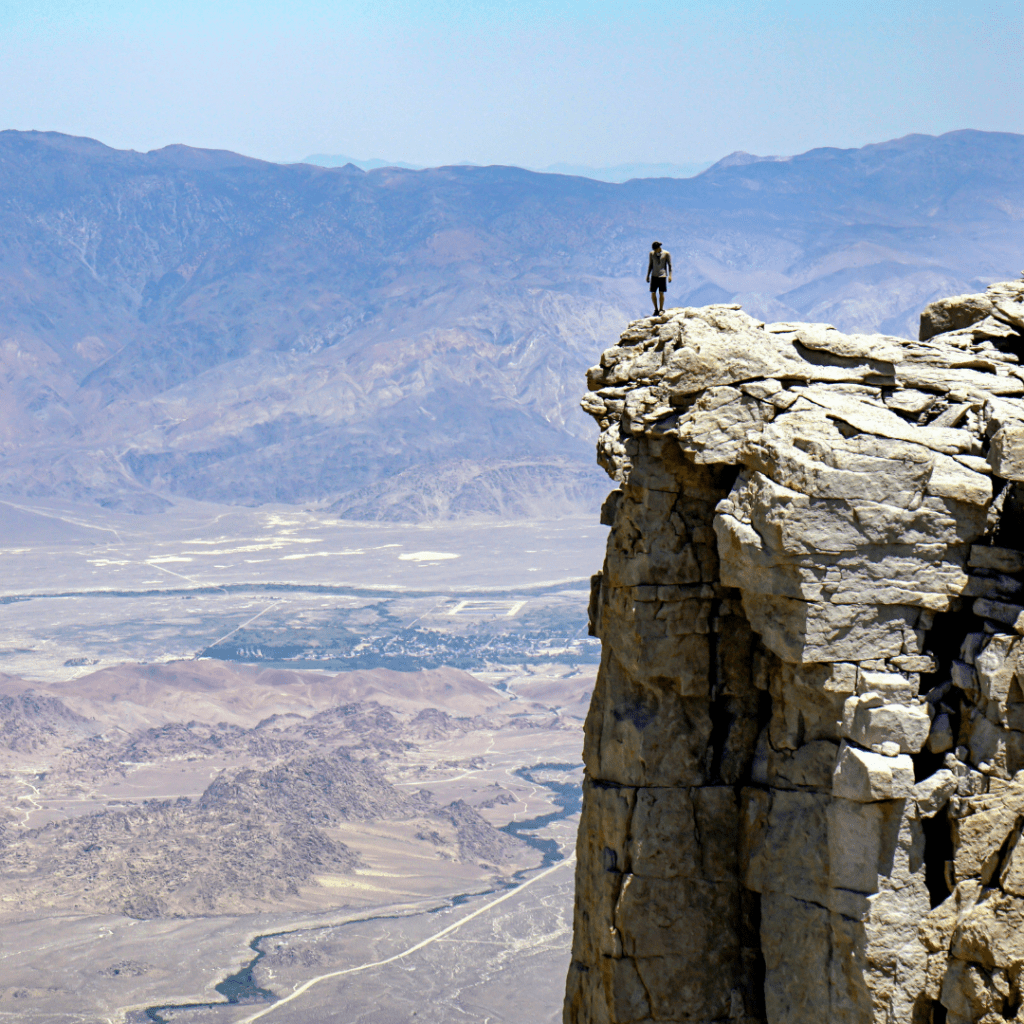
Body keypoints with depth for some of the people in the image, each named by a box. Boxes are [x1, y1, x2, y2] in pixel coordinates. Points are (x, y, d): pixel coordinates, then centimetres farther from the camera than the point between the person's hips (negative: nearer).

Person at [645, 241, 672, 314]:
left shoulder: (666, 254, -2)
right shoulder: (652, 254, 7)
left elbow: (669, 265, 1)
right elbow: (650, 265, 14)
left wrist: (670, 275, -8)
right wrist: (648, 275, 12)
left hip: (662, 275, -3)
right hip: (654, 276, 3)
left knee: (661, 292, -5)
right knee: (653, 293, -1)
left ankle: (661, 309, 6)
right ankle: (656, 309, 11)